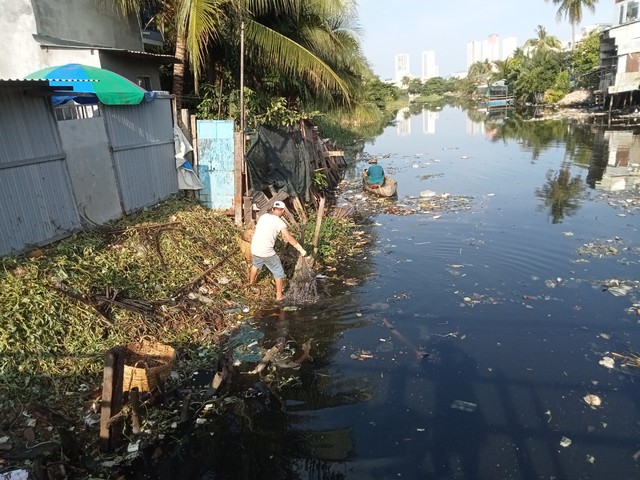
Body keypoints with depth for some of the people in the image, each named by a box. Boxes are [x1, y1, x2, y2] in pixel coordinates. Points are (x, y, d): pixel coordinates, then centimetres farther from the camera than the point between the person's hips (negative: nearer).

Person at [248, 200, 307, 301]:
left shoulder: (263, 216, 5)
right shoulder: (279, 222, -14)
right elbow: (290, 239, -17)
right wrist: (301, 250, -9)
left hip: (254, 249, 7)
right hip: (267, 253, -7)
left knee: (255, 265, 36)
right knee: (278, 272, 13)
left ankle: (251, 282, 60)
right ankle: (279, 296, 21)